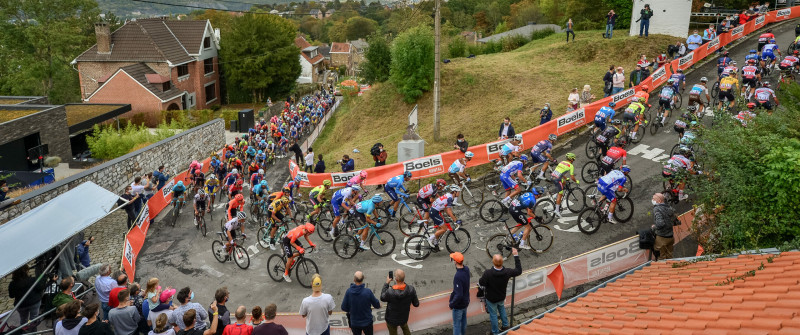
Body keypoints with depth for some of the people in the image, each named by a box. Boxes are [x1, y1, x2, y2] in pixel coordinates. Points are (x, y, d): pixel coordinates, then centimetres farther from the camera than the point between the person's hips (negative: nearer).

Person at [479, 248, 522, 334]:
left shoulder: (488, 273, -37)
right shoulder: (507, 272, -26)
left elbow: (481, 283, -22)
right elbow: (519, 271, -9)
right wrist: (516, 256, -7)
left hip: (491, 299, -3)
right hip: (502, 297, 4)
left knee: (493, 314, 19)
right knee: (502, 309, 33)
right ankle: (505, 325, 49)